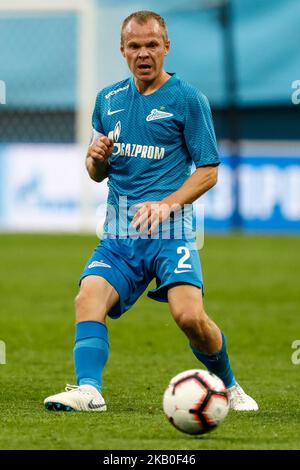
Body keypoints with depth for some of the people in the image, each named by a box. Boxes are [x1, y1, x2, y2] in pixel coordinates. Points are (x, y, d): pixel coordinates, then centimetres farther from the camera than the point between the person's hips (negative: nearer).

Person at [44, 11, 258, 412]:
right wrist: (96, 157, -2)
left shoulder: (188, 99, 1)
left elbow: (208, 171, 0)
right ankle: (88, 390, -29)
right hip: (119, 234, 4)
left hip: (168, 231, -4)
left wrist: (166, 205, -15)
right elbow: (97, 174, 22)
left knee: (189, 316, -20)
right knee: (88, 298, -21)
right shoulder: (108, 99, 15)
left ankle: (229, 388, 5)